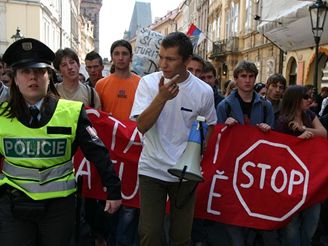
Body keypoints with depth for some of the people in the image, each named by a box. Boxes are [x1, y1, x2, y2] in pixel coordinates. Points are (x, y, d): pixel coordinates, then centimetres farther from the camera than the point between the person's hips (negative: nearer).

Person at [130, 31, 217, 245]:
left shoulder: (204, 91, -6)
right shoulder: (148, 83, -7)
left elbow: (208, 126, 11)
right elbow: (142, 126, -15)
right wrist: (162, 97, -28)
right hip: (152, 170, 0)